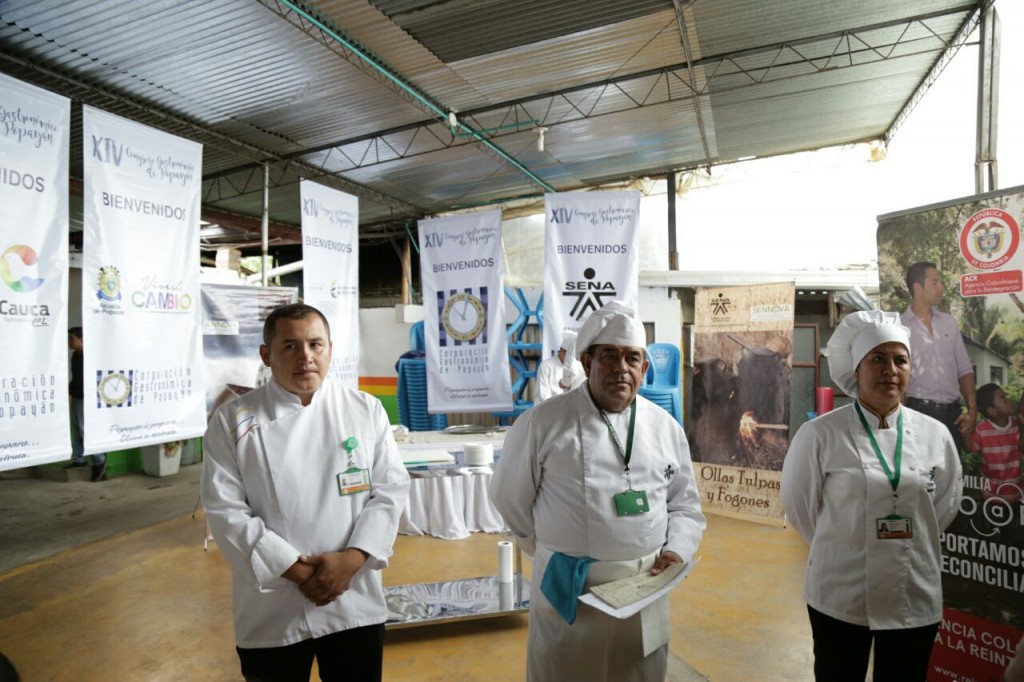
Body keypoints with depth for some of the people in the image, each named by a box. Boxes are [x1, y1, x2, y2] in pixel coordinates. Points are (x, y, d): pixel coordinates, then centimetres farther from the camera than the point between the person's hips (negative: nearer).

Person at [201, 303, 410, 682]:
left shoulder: (366, 410, -2)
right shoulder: (233, 421, -5)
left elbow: (391, 490, -3)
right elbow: (225, 511, -9)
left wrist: (350, 560, -15)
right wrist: (297, 572, -14)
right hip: (271, 611, -1)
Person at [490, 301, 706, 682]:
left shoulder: (666, 428, 4)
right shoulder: (543, 422, -9)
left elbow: (685, 505, 12)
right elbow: (510, 497, 1)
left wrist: (677, 550, -4)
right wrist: (554, 552, 5)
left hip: (644, 590, 4)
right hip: (569, 592, -3)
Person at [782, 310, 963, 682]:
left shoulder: (935, 435, -2)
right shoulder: (820, 434, -13)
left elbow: (946, 503, 11)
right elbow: (798, 502, -3)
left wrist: (907, 547, 10)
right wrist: (839, 548, 5)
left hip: (915, 598, 3)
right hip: (841, 596, -3)